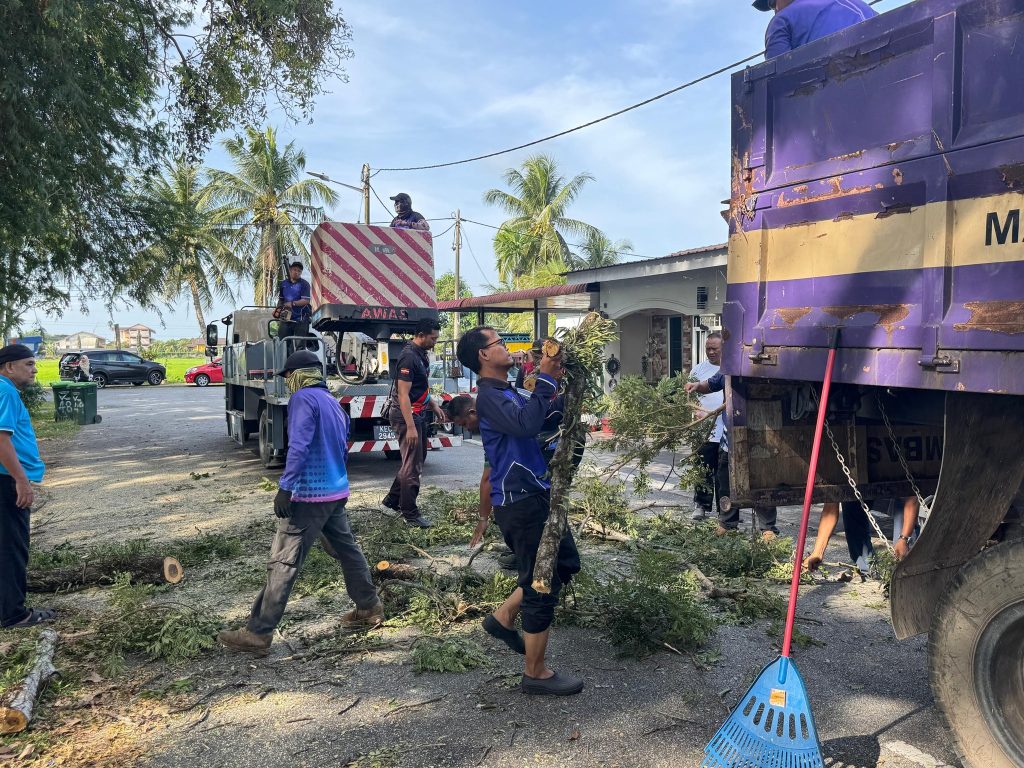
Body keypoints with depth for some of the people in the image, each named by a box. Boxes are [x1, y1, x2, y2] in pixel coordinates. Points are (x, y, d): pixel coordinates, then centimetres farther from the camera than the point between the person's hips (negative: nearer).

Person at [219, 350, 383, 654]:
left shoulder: (303, 398, -12)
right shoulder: (334, 402, 15)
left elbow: (298, 447, -22)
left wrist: (285, 488, -23)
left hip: (310, 495, -9)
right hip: (337, 492, 9)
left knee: (284, 564, -6)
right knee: (347, 549, 20)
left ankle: (257, 634, -2)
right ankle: (369, 608, 29)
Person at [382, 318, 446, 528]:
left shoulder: (421, 355, 11)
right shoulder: (409, 357, -20)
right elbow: (403, 394, -24)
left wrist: (434, 405, 16)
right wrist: (410, 427, -27)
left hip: (419, 413, 10)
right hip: (407, 415, -10)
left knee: (418, 458, 19)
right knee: (413, 464, -3)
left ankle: (393, 499, 30)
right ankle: (410, 513, 7)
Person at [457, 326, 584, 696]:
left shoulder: (509, 392, 15)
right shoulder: (490, 395, -16)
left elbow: (544, 418, 14)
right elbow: (526, 424, -33)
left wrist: (557, 381, 2)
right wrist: (546, 379, -24)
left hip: (535, 495, 10)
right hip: (521, 500, -10)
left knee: (566, 562, 21)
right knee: (542, 584, 0)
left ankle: (503, 616, 28)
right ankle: (536, 674, 15)